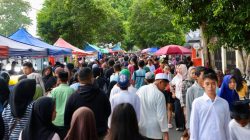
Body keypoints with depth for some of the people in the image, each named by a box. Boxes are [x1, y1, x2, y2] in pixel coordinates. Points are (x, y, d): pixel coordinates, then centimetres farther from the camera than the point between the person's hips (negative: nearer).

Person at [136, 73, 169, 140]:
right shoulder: (159, 95, -16)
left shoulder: (140, 89, 0)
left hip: (140, 129, 6)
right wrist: (165, 132, -10)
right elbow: (161, 116, -17)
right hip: (154, 132, -6)